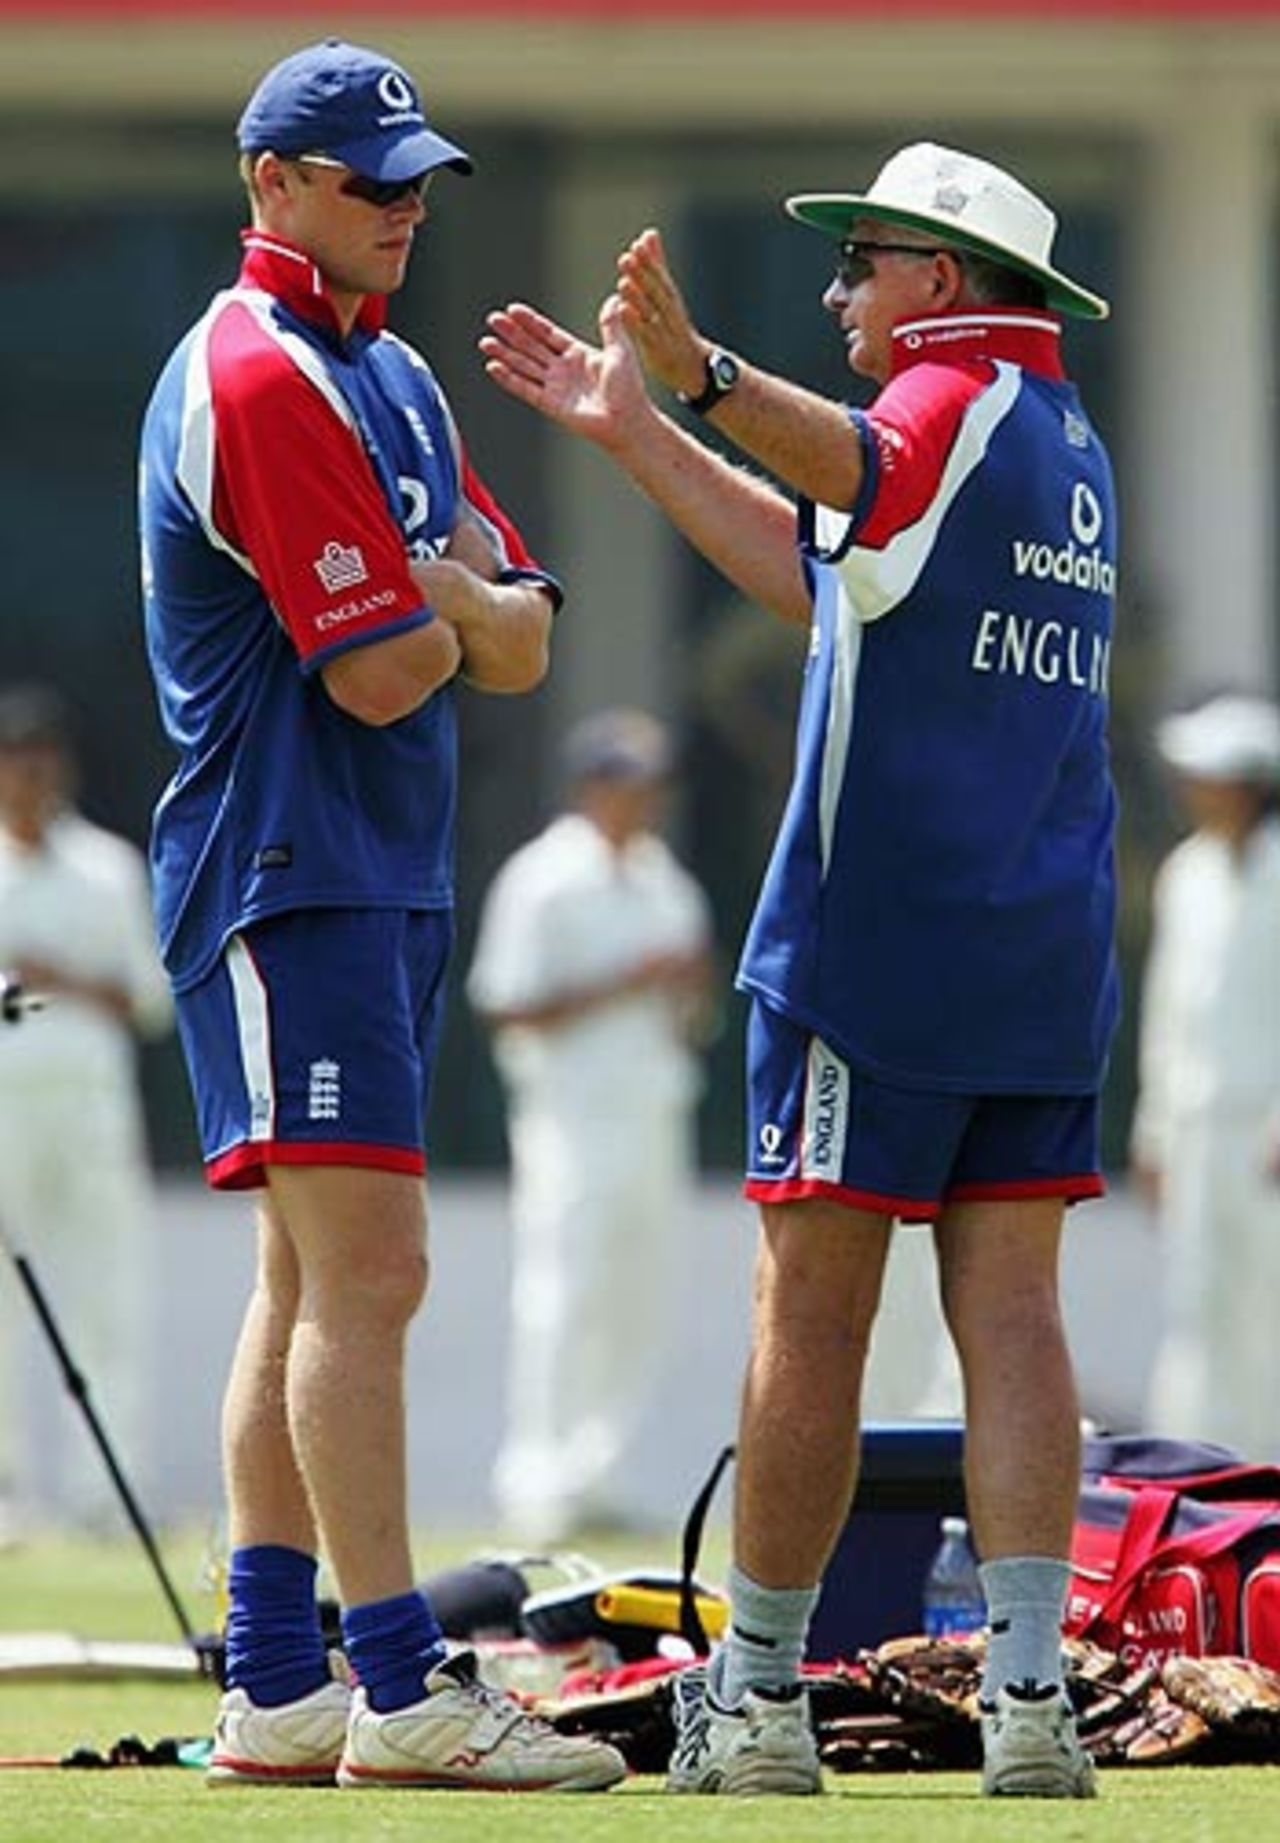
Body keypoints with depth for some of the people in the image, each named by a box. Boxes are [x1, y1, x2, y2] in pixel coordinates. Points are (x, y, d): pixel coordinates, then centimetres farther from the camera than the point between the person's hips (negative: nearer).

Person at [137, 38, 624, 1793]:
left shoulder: (396, 375, 18)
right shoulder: (258, 378, -13)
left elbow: (517, 644, 13)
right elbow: (380, 675, -18)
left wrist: (455, 596, -8)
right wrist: (446, 605, 2)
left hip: (387, 882, 10)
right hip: (289, 879, -10)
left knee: (315, 1281, 10)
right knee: (367, 1268, -14)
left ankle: (277, 1692, 13)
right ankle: (400, 1689, -17)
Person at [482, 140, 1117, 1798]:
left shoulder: (958, 402, -8)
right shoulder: (1068, 450, 20)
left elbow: (859, 466, -33)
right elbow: (832, 574, 26)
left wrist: (703, 372, -51)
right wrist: (633, 430, 29)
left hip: (876, 945, -8)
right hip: (1048, 959, 8)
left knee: (811, 1309, 0)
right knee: (1009, 1312, 2)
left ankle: (758, 1697, 5)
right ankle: (1029, 1698, -8)